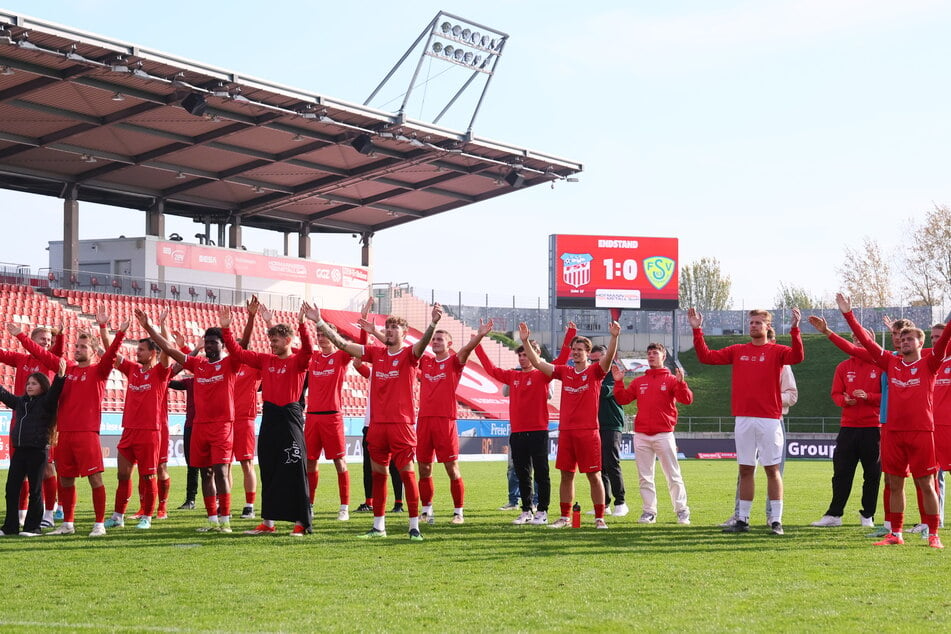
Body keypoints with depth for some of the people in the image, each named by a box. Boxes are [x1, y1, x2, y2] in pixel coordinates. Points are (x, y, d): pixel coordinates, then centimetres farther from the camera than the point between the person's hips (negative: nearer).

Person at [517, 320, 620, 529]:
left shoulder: (595, 371, 0)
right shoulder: (564, 372, 11)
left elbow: (609, 357, -18)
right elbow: (537, 362, 8)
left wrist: (614, 337, -34)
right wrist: (525, 341, 0)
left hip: (588, 431, -4)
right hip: (565, 431, 4)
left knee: (593, 476, -1)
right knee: (566, 475, 9)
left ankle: (599, 518, 4)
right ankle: (564, 517, 17)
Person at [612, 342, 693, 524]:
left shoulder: (671, 380, 2)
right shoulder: (639, 381, 14)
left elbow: (687, 400, -9)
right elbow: (622, 399, 10)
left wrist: (681, 383, -23)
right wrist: (618, 381, 0)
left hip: (664, 434, -4)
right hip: (641, 436, 4)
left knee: (673, 475, -3)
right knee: (645, 477, 5)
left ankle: (682, 511, 3)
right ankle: (649, 511, 11)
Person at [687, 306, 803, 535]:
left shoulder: (776, 351, 1)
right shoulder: (738, 351, 12)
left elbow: (797, 356, -19)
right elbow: (706, 356, 10)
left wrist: (795, 330, -29)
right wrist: (697, 330, 5)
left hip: (769, 419, -4)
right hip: (743, 419, 4)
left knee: (772, 469, -1)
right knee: (745, 470, 8)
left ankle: (776, 521, 3)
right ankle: (742, 520, 13)